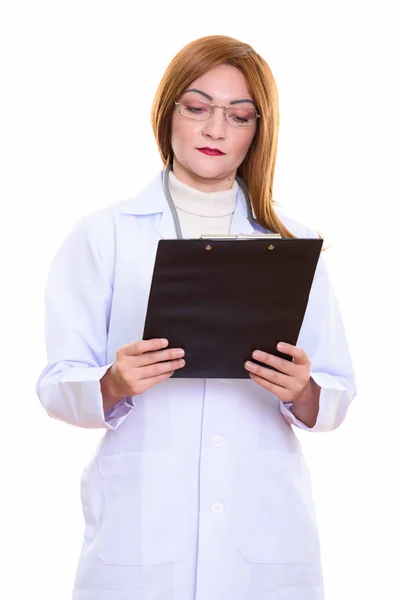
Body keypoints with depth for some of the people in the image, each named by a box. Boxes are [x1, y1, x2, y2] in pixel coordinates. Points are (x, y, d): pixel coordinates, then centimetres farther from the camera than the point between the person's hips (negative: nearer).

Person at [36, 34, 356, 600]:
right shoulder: (103, 234, 4)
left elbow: (337, 398, 5)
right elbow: (58, 387, -2)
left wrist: (302, 393, -16)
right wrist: (115, 384, -22)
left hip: (266, 530, 2)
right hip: (141, 528, -2)